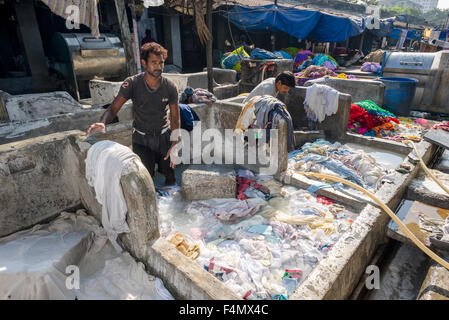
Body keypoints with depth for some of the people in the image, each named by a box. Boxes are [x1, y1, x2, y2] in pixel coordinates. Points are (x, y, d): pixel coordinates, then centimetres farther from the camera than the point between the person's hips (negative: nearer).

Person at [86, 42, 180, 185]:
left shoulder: (170, 87, -11)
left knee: (170, 179, 6)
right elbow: (113, 108, -17)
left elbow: (175, 118, -7)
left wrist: (174, 145, -16)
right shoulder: (132, 83, -15)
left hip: (164, 136, 2)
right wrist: (102, 123, -40)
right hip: (141, 138, -1)